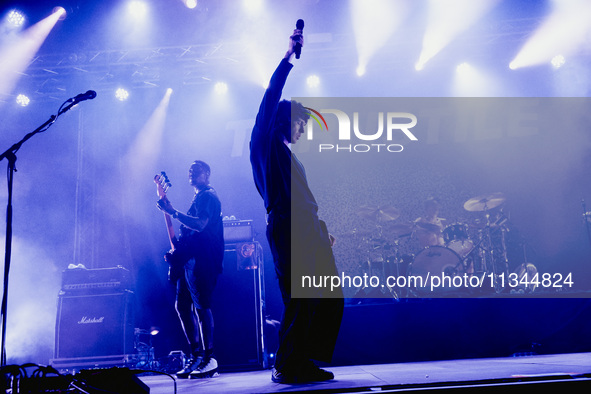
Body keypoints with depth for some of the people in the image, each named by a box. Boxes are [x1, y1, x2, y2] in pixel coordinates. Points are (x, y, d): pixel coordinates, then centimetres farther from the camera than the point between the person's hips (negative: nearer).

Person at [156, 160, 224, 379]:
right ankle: (196, 355, 13)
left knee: (201, 305, -14)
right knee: (182, 306, 8)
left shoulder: (209, 197, -5)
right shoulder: (198, 198, 25)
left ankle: (209, 359, -12)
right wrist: (176, 251, 14)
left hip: (202, 260, -10)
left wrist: (173, 212, -22)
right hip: (189, 259, 10)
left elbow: (200, 225, -20)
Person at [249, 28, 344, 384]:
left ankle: (305, 362, 13)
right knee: (300, 300, -11)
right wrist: (289, 57, -2)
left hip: (307, 231, 9)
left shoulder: (289, 156, 27)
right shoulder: (266, 143, 3)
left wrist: (323, 229, 27)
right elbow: (271, 97, -6)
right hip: (288, 230, -9)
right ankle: (286, 365, 0)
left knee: (329, 297, 6)